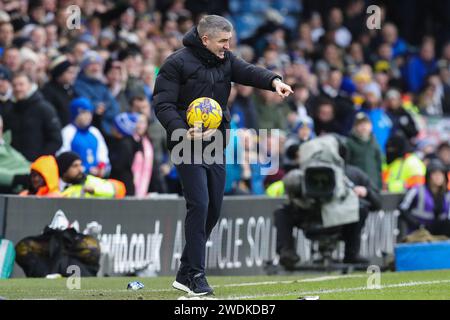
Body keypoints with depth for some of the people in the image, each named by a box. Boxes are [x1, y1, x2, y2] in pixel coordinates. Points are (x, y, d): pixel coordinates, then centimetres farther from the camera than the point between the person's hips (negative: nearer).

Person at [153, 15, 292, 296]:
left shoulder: (225, 61, 9)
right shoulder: (177, 64, -9)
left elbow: (248, 72, -8)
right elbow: (163, 104, -12)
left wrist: (274, 80, -29)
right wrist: (183, 131, -27)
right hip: (189, 147, -7)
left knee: (214, 209, 8)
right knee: (199, 205, -15)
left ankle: (185, 274, 19)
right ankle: (195, 275, -9)